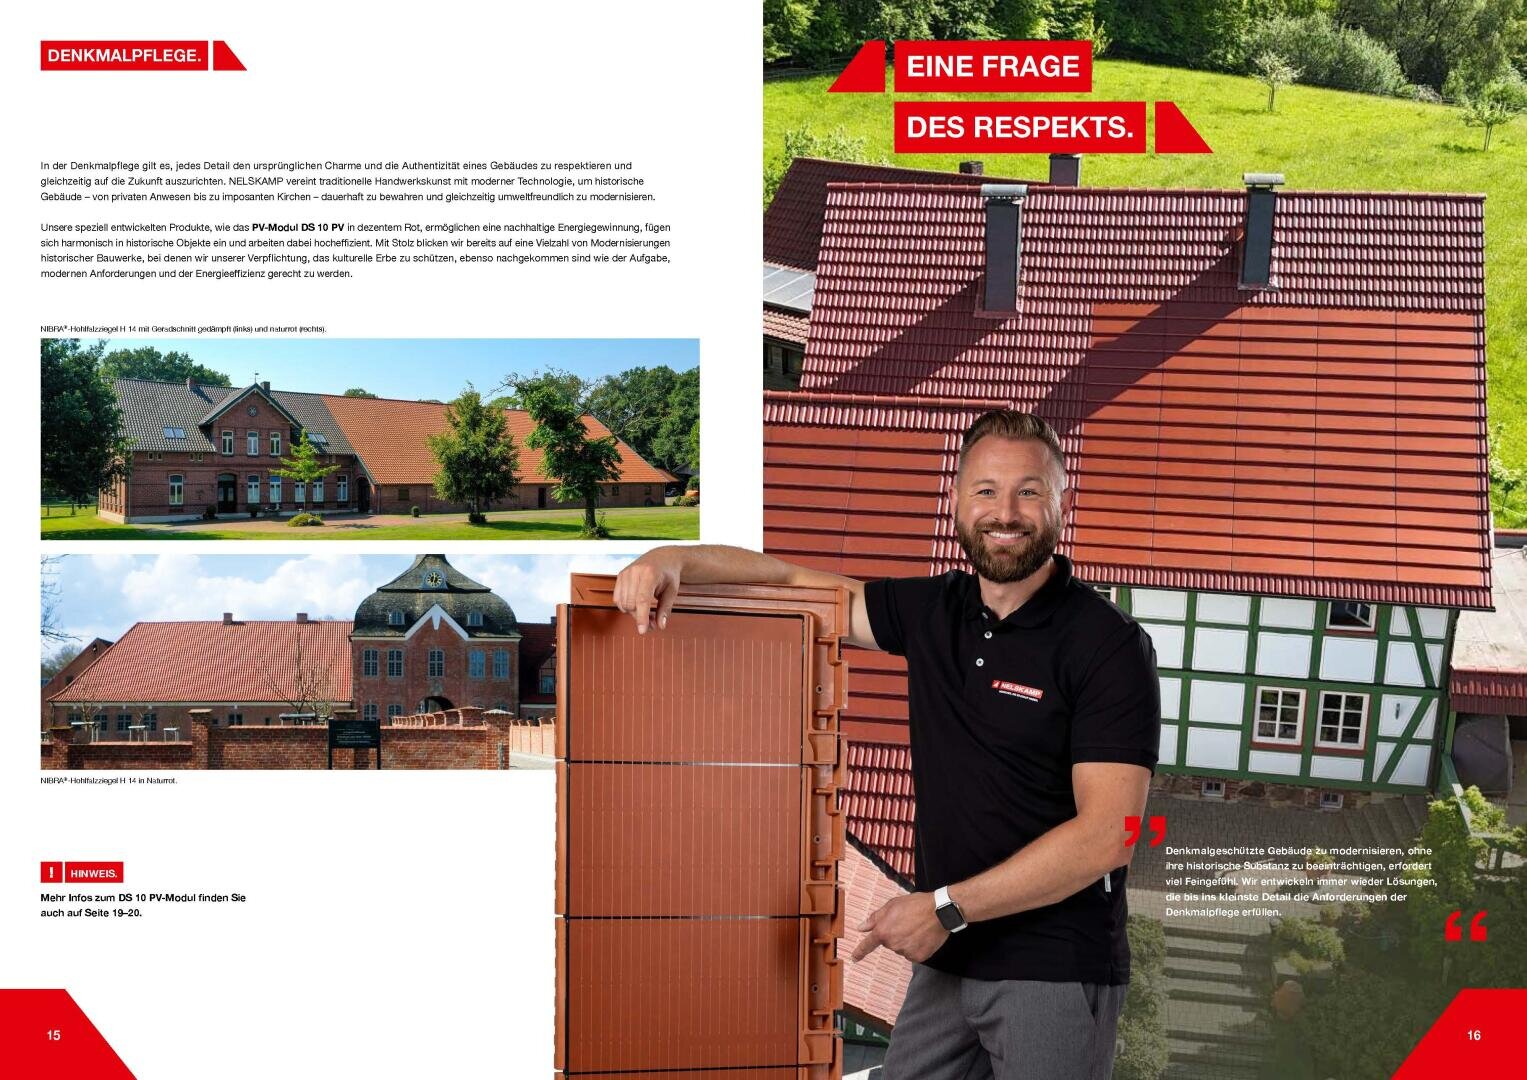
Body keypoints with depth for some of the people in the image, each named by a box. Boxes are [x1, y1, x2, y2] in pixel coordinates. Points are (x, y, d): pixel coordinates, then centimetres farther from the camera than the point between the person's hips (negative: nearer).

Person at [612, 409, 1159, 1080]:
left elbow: (1106, 835, -18)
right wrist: (677, 560, -8)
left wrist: (945, 906, -17)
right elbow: (791, 582, 11)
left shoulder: (1109, 646, -13)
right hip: (947, 963, 5)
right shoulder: (933, 612, 5)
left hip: (1057, 970, -5)